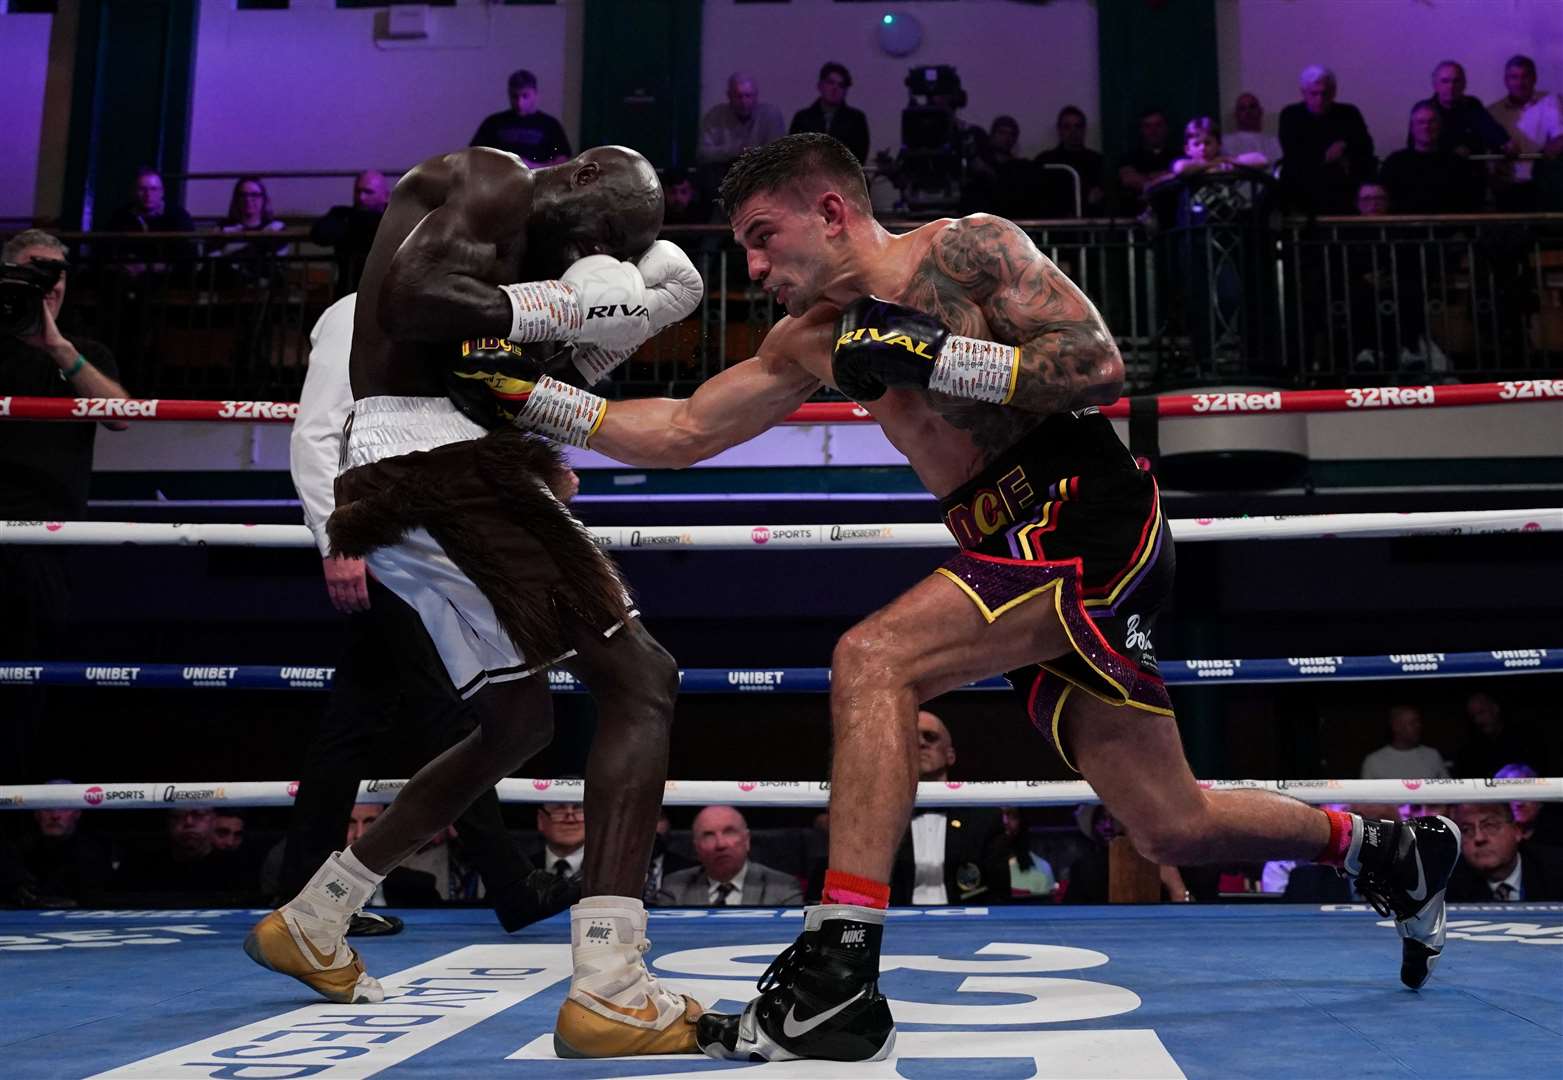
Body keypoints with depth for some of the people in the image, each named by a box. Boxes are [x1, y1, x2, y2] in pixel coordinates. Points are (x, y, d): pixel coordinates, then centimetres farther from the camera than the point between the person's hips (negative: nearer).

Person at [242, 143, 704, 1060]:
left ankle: (310, 923, 30)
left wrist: (584, 337, 8)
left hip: (393, 482, 10)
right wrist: (557, 303, -12)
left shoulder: (506, 221, 26)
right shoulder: (490, 181, -3)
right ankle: (610, 994, -21)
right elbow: (416, 300, -21)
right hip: (437, 461, -10)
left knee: (519, 724, 20)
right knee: (640, 681, -12)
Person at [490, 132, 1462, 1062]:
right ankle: (1387, 849, 38)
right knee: (1174, 829, 13)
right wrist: (537, 398, 9)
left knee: (873, 659, -25)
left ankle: (838, 974, -25)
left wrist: (935, 358, -17)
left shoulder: (966, 247, -3)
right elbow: (679, 433, 15)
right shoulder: (812, 341, 16)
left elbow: (1099, 365, -12)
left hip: (1091, 519, -8)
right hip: (1026, 560, 8)